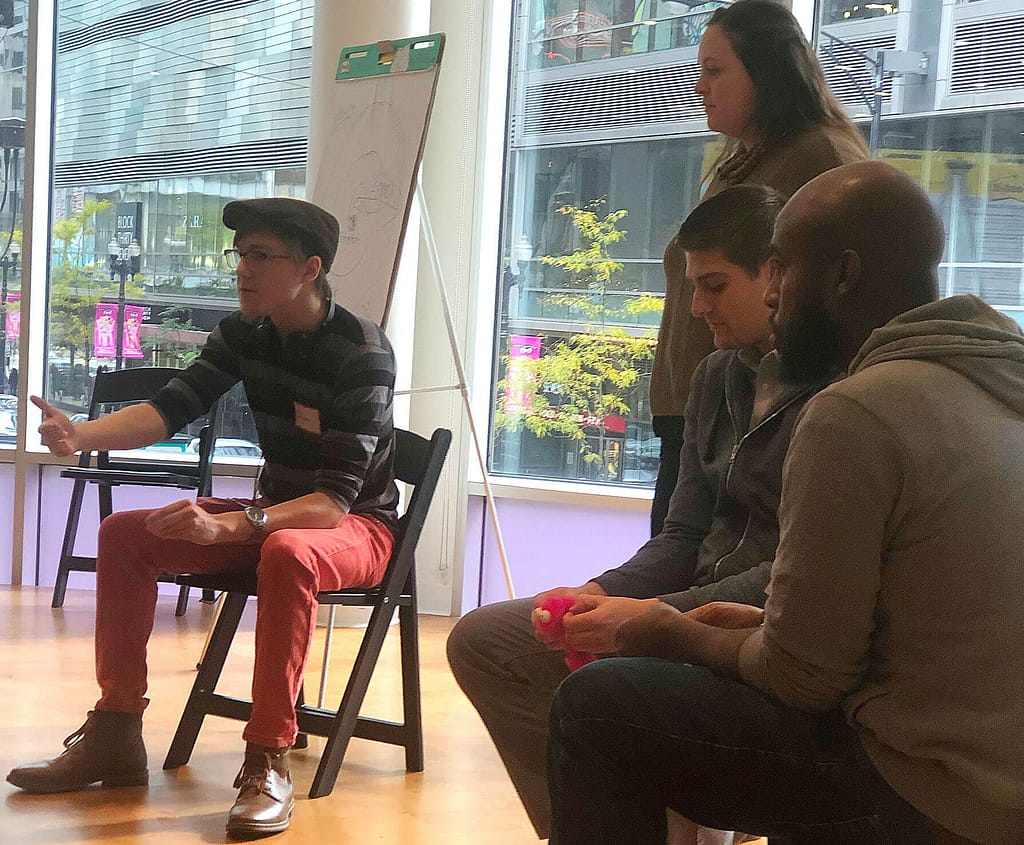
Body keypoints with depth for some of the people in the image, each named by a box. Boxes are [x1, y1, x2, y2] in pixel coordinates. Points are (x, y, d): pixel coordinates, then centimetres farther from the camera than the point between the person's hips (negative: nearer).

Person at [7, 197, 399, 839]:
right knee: (124, 533, -6)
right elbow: (171, 410, -10)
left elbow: (335, 499, -30)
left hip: (356, 525, -7)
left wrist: (229, 526, -45)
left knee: (287, 555, -41)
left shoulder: (363, 354, -24)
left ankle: (269, 763, -34)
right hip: (275, 513, 7)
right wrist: (81, 436, -30)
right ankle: (115, 735, -2)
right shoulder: (244, 333, -3)